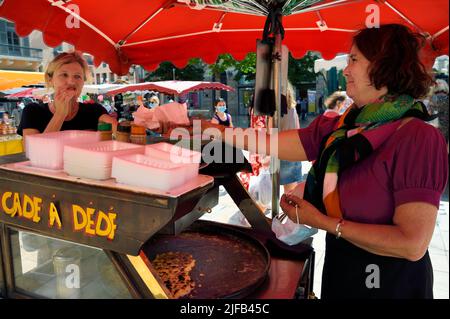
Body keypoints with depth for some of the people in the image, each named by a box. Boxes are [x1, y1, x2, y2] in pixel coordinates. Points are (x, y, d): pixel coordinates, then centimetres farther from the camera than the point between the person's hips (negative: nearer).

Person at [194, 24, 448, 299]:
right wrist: (212, 128, 1)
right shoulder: (339, 127, -4)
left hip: (390, 283, -5)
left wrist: (322, 222, -21)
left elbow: (413, 244, -26)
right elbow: (270, 144, -1)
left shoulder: (419, 138, -22)